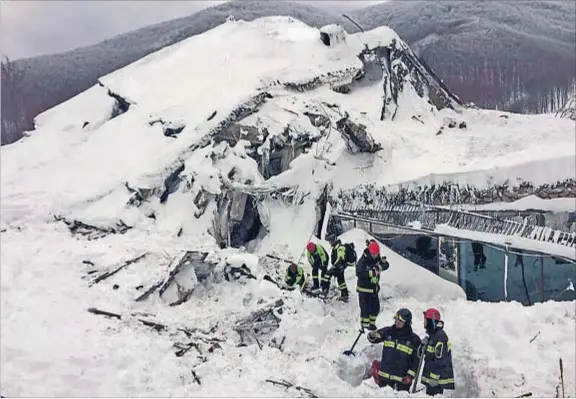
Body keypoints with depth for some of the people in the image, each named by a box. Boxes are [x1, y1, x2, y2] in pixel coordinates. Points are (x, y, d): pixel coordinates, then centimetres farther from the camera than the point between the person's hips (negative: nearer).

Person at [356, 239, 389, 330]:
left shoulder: (377, 258, -1)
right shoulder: (363, 260, -21)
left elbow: (386, 265, -5)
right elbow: (358, 273, -30)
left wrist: (380, 267, -25)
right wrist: (371, 272, -35)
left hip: (374, 288, 7)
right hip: (364, 288, -7)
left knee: (375, 307, 15)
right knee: (365, 308, -2)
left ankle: (372, 323, 33)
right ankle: (365, 326, 13)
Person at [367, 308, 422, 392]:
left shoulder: (414, 339, -6)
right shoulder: (388, 332, 2)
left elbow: (417, 360, -3)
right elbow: (372, 338, 6)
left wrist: (410, 376, -11)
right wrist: (372, 335, -18)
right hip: (384, 376, 3)